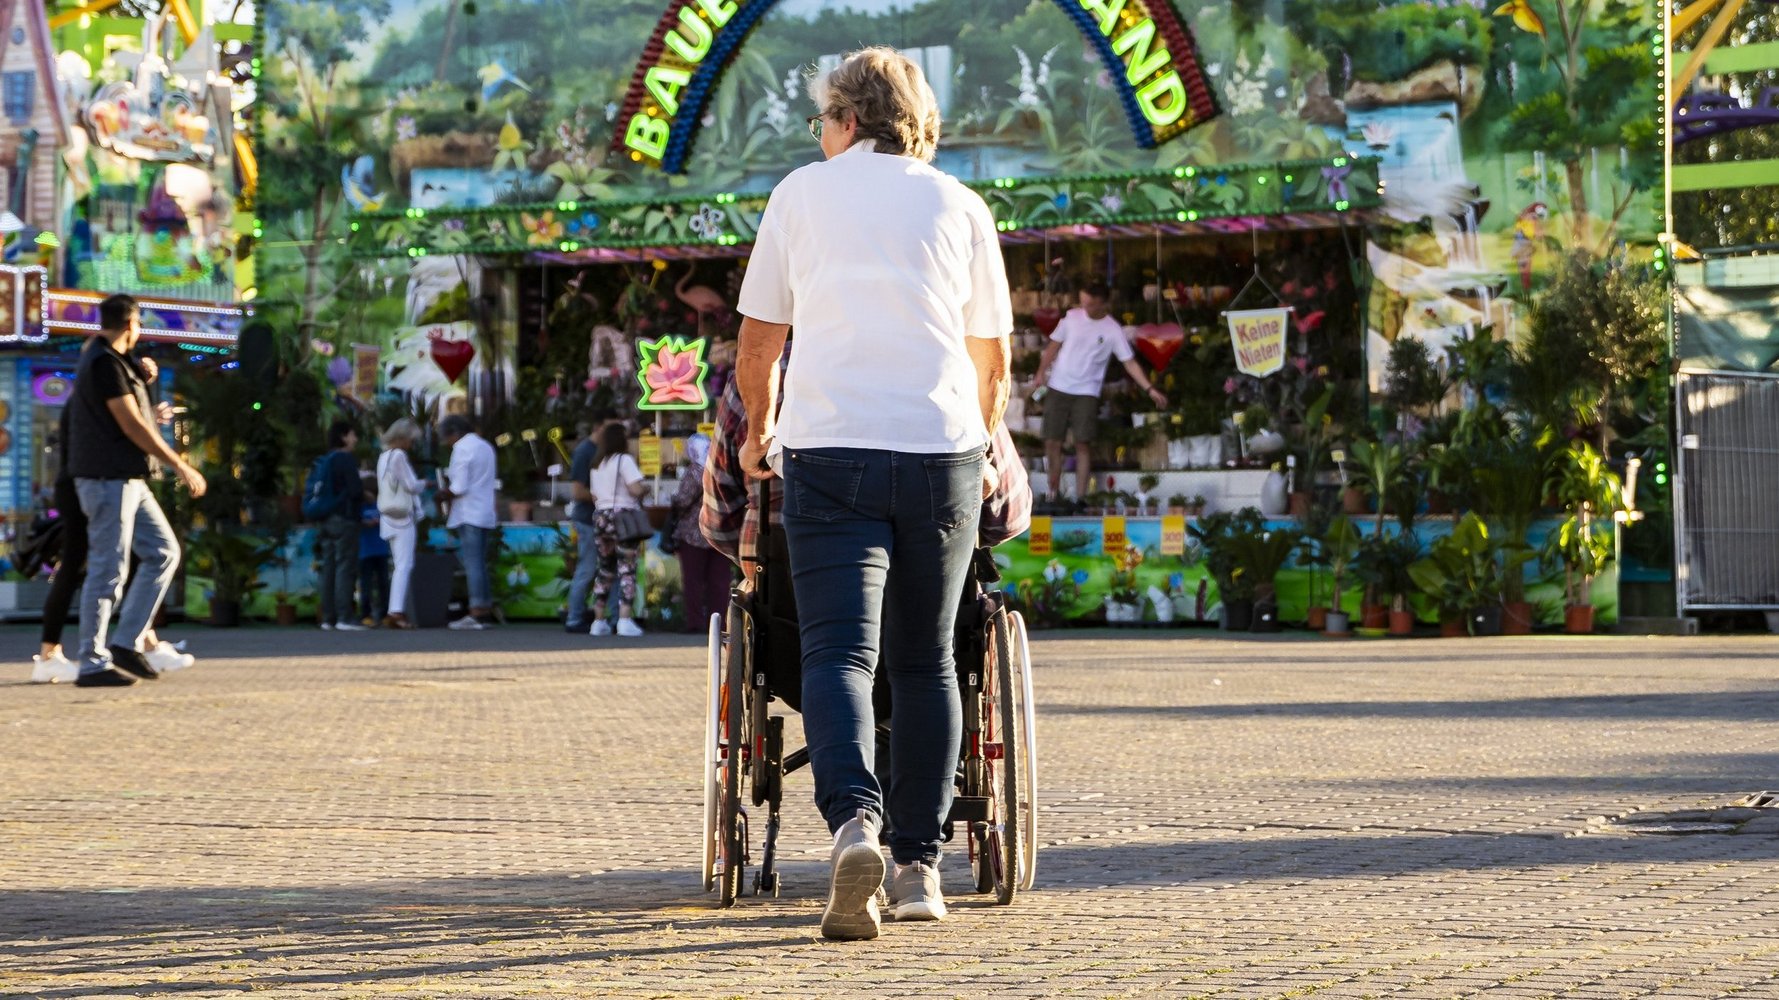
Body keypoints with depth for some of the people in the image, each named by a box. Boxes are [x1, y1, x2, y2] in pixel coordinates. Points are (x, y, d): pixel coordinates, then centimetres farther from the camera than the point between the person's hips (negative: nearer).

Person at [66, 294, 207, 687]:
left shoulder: (102, 358, 16)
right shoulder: (106, 363, -15)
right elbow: (132, 426, -18)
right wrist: (180, 466, -14)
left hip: (127, 480, 10)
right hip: (109, 480, -10)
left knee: (164, 553, 9)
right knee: (107, 570, -7)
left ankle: (127, 643, 9)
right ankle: (92, 663, -3)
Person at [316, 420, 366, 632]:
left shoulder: (324, 461, 16)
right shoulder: (346, 460, -10)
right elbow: (356, 490, -16)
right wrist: (364, 498, 6)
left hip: (327, 520, 8)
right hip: (344, 519, -8)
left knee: (329, 569, 7)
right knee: (346, 568, -10)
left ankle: (328, 617, 6)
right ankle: (344, 616, -15)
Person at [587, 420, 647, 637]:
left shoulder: (598, 464, 15)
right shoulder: (624, 460, -8)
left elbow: (594, 497, 16)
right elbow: (636, 489, -18)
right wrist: (645, 488, 2)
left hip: (600, 517, 7)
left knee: (604, 570, 13)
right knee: (627, 569, -6)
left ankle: (599, 621, 13)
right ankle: (625, 620, -15)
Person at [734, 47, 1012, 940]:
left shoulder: (802, 192, 12)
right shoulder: (958, 206, 14)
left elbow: (757, 343, 16)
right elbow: (992, 358, 19)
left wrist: (758, 430, 34)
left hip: (828, 449, -2)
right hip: (942, 449, 2)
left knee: (837, 651, -8)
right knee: (925, 660, 12)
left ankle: (853, 821, -32)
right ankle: (919, 863, 13)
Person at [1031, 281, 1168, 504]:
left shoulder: (1113, 331, -4)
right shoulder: (1073, 316, 3)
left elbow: (1130, 363, -3)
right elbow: (1055, 344, 11)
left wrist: (1150, 389, -11)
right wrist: (1042, 371, 0)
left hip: (1086, 393, -2)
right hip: (1058, 388, 2)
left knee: (1083, 444, -8)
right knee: (1052, 442, 1)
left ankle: (1080, 497, -3)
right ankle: (1054, 492, 15)